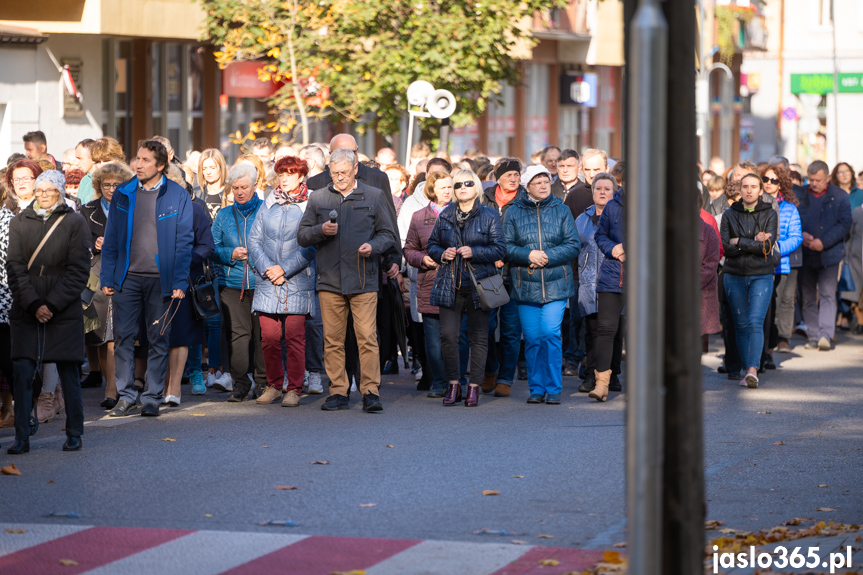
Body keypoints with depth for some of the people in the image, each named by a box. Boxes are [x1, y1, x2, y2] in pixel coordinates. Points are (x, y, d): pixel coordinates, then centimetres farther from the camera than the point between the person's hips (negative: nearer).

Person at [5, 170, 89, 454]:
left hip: (64, 311, -1)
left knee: (69, 373, 2)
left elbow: (79, 271, -3)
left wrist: (52, 305, -11)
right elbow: (15, 268, 2)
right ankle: (21, 438, -4)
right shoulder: (20, 222, 7)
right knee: (22, 372, -6)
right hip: (26, 311, 2)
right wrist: (34, 305, -10)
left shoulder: (74, 223, 1)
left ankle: (74, 434, 13)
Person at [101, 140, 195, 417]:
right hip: (128, 277, 2)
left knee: (159, 340, 3)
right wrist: (107, 278, 3)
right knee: (123, 337, 0)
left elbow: (184, 241, -1)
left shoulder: (178, 196, 0)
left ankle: (152, 398, 11)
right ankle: (126, 396, 7)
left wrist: (180, 282, -7)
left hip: (161, 280, -2)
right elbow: (111, 239, 9)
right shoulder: (123, 195, 7)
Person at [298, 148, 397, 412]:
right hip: (329, 280, 2)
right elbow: (302, 237, 11)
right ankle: (337, 392, 10)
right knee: (333, 340, 3)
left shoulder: (374, 196, 8)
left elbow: (388, 234, 9)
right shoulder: (317, 198, 12)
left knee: (368, 338, -9)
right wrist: (321, 230, -9)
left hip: (363, 279, -2)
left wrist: (374, 246, -11)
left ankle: (371, 392, -7)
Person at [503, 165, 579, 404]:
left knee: (551, 335, -10)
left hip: (556, 285, -1)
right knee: (532, 338, 2)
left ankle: (553, 389, -2)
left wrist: (547, 256, -12)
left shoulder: (561, 211, 7)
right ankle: (536, 389, 13)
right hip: (525, 286, 1)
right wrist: (528, 255, -15)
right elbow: (505, 247, 1)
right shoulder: (513, 213, 6)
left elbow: (573, 246, 2)